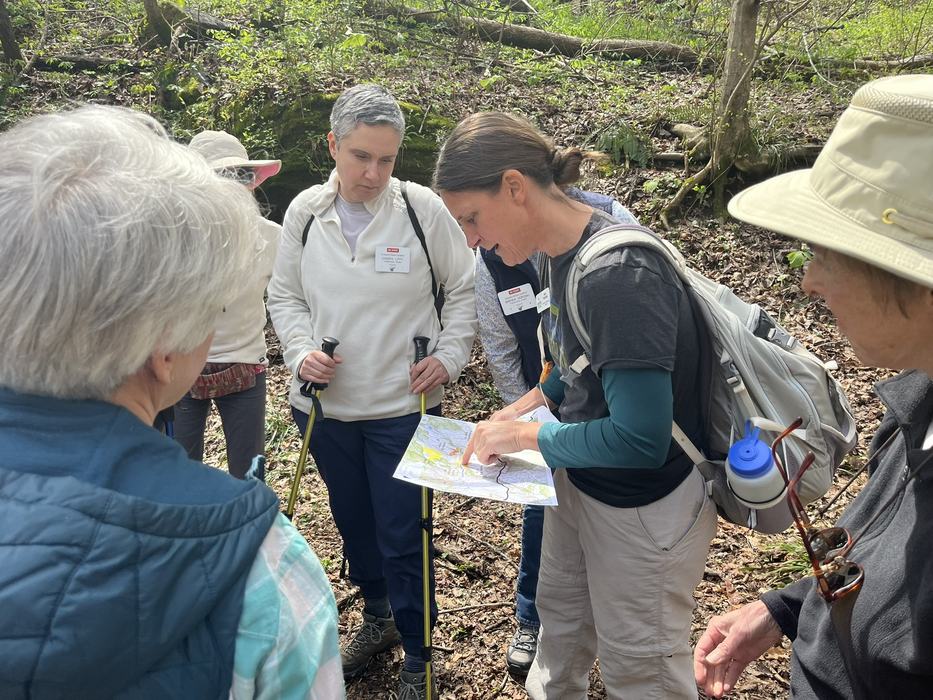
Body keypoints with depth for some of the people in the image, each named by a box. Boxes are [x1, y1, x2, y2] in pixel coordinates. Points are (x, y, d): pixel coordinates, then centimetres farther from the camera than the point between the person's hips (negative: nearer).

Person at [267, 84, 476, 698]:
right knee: (354, 524, 20)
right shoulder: (305, 211, 0)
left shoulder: (422, 208, -9)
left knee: (403, 538, 2)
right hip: (325, 405, 4)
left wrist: (449, 357, -9)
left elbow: (464, 289, 1)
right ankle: (377, 618, 46)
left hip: (404, 406, -3)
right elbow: (284, 295, 10)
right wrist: (301, 352, -6)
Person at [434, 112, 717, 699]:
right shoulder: (559, 251, -4)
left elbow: (641, 439, -31)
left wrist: (527, 437, -19)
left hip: (644, 509, -8)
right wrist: (531, 404, -1)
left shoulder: (620, 274, -31)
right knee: (561, 613, 28)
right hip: (578, 481, 8)